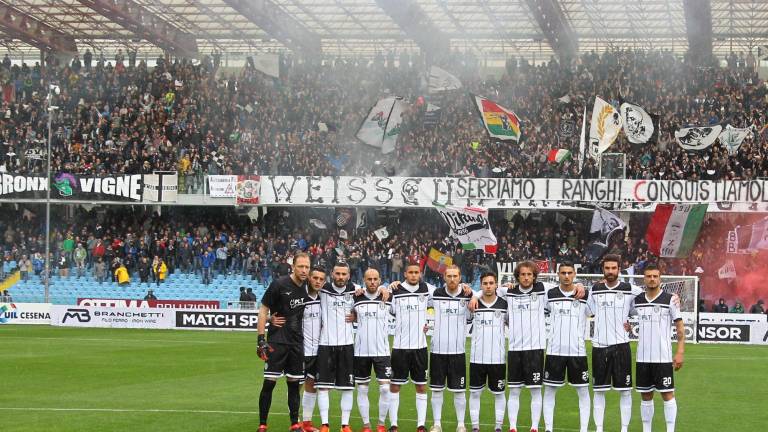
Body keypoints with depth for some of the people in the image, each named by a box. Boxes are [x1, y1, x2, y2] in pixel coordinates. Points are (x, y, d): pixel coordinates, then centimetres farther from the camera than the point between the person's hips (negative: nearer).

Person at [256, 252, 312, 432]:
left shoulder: (306, 288, 5)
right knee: (269, 382, -6)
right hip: (277, 342, -5)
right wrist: (261, 339, -12)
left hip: (297, 343, 5)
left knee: (294, 384, 9)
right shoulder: (279, 284, -10)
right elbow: (263, 310, -7)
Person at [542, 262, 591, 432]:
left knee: (583, 390, 2)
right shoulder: (550, 294, 3)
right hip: (554, 350, 1)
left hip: (577, 351, -1)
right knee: (549, 390, 3)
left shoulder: (585, 295, 1)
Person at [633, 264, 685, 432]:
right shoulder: (637, 300, 7)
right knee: (646, 395, 9)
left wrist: (680, 352, -11)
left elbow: (680, 327, -4)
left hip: (663, 358, -4)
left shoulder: (670, 300, -4)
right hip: (642, 358, 4)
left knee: (667, 394, -2)